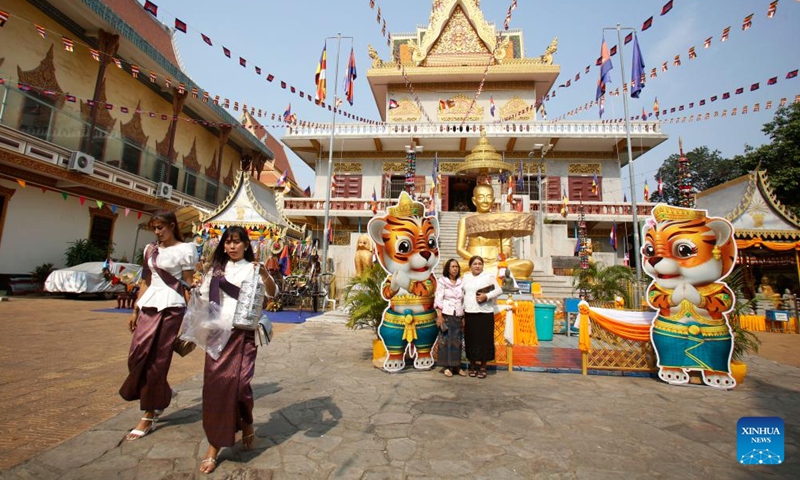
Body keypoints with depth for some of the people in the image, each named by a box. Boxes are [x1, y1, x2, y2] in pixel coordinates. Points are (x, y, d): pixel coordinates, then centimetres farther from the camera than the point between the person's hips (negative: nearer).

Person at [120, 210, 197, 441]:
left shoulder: (185, 250, -5)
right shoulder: (150, 249, 13)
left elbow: (188, 284, -6)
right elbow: (145, 282, 17)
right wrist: (135, 310, 14)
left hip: (170, 307, -6)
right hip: (148, 306, 6)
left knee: (157, 360, 0)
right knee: (138, 355, 1)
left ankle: (148, 417, 13)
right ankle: (160, 397, 27)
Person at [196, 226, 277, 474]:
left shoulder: (253, 268, 2)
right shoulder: (216, 269, 14)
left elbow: (272, 293, -13)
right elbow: (203, 298, 17)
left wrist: (265, 274, -30)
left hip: (243, 332, -3)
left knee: (238, 381, -10)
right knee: (214, 383, 0)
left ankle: (247, 425, 20)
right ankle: (214, 444, 13)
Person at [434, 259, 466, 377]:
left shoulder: (461, 283, 11)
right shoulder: (442, 282, 0)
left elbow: (464, 301, 12)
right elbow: (438, 300, -5)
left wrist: (464, 317, 8)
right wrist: (439, 316, -12)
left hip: (458, 316, 4)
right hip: (446, 315, -4)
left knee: (457, 341, 5)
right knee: (447, 340, -2)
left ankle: (457, 366, 14)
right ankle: (447, 367, 6)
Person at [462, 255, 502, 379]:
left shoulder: (489, 276, 1)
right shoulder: (466, 277, 12)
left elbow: (499, 290, -3)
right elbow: (462, 293, 12)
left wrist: (486, 296, -17)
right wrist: (462, 309, 5)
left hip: (485, 313, -3)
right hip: (469, 313, 3)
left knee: (484, 340, 0)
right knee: (471, 340, 6)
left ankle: (483, 367, 11)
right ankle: (473, 366, 18)